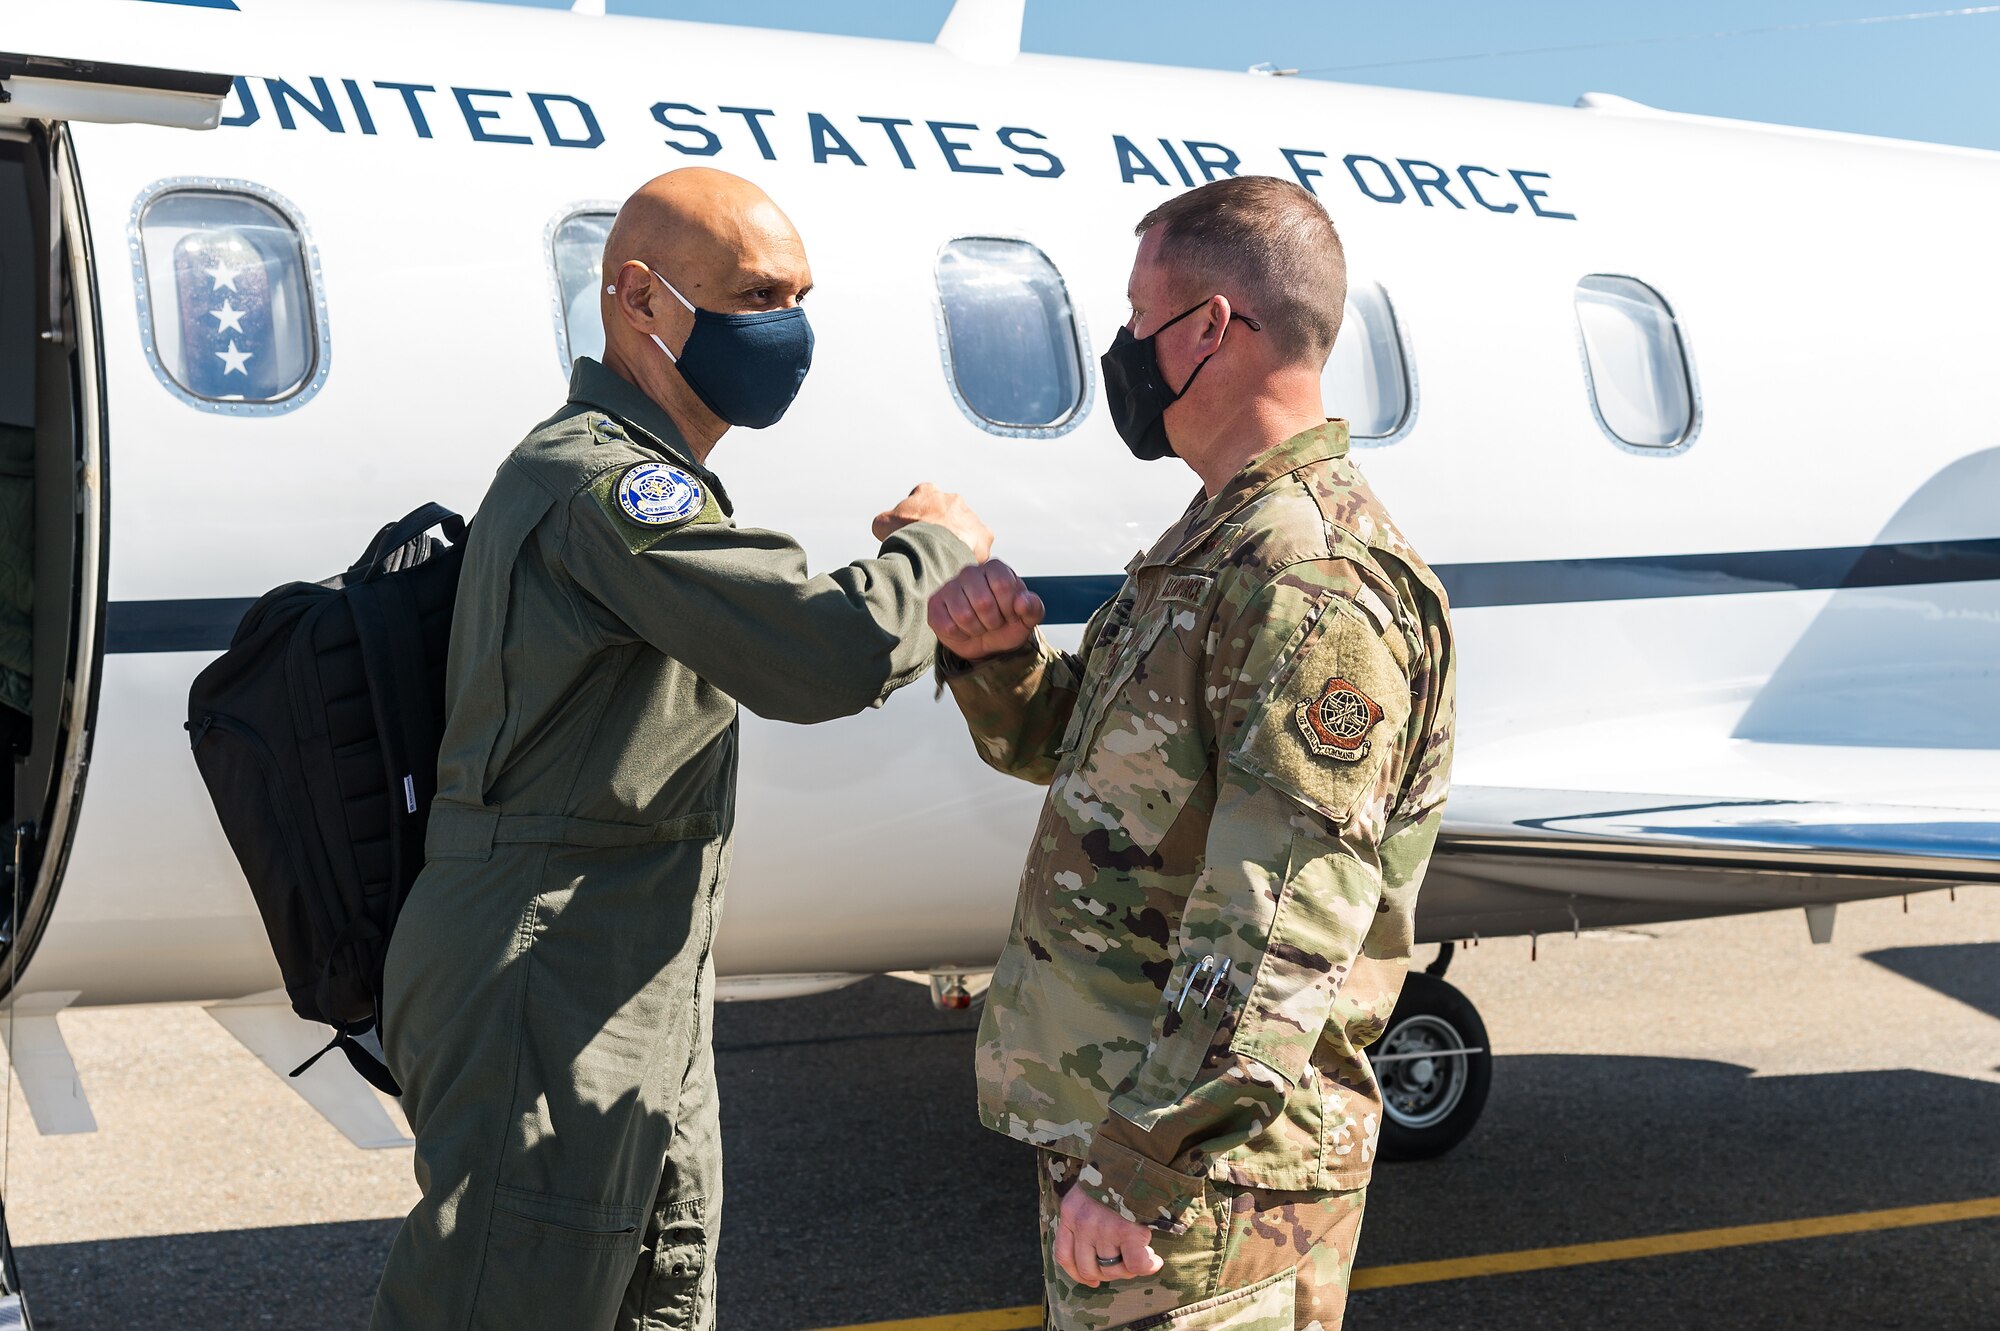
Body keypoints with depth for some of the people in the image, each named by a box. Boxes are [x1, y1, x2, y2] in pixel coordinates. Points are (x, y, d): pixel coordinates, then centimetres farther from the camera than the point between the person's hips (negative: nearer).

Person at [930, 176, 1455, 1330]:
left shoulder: (1317, 582, -20)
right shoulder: (1219, 550, 14)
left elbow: (1287, 921, -26)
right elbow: (1078, 749, 23)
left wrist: (1140, 1159, -26)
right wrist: (996, 657, 2)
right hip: (1116, 1120, 10)